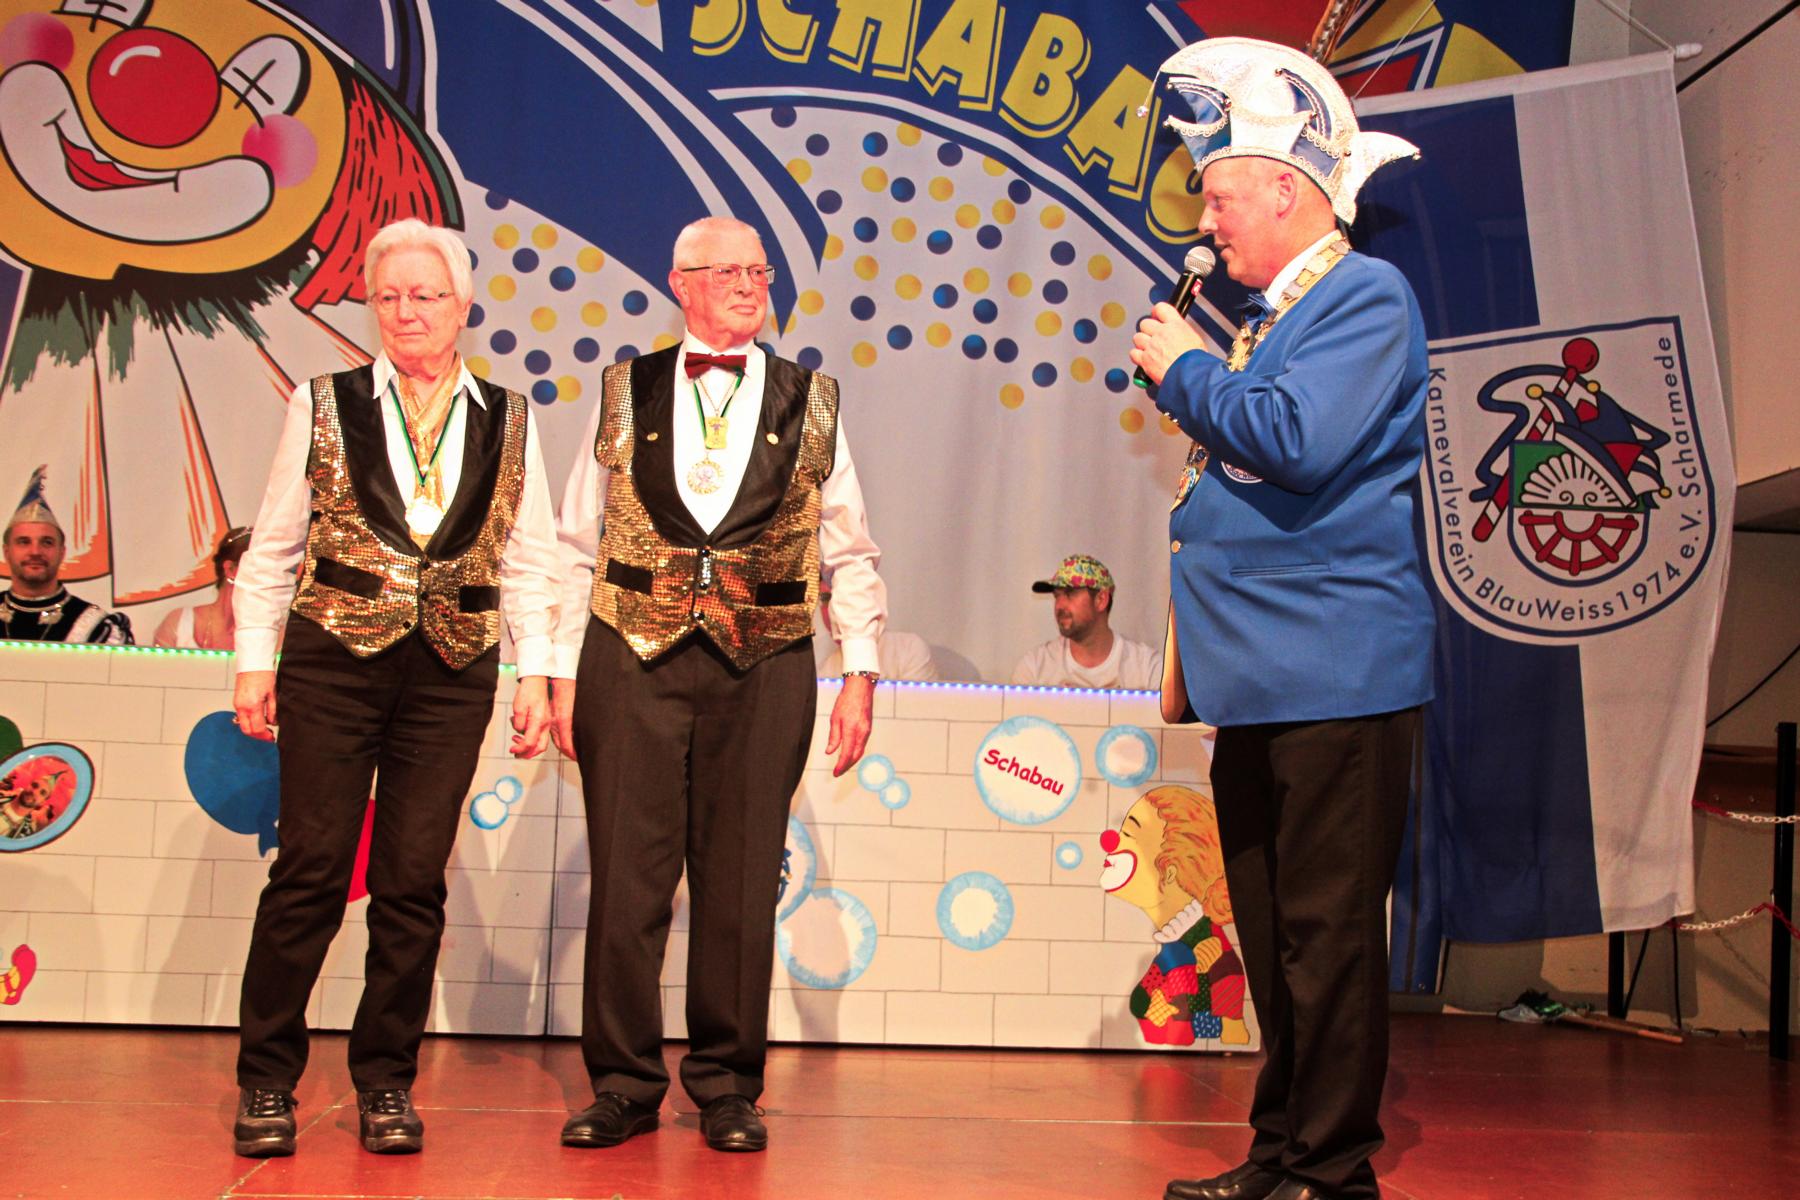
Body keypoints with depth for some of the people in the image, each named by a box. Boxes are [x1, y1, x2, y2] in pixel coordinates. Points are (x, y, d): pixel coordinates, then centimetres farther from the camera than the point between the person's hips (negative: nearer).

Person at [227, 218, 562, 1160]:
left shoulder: (507, 421, 10)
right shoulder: (325, 405, 6)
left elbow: (529, 561, 9)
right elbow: (273, 547, 7)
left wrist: (536, 672, 2)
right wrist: (254, 660, 1)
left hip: (451, 673, 1)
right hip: (332, 660, -1)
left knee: (413, 880, 3)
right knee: (311, 868, -2)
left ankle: (386, 1080, 17)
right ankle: (266, 1081, 11)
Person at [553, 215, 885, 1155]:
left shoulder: (810, 403, 11)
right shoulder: (625, 394, 10)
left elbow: (849, 554, 10)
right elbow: (578, 545, 9)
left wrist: (861, 673, 1)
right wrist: (562, 672, 2)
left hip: (765, 666, 0)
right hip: (632, 656, 0)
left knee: (740, 880, 4)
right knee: (627, 874, 2)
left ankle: (726, 1085, 17)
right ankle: (623, 1083, 14)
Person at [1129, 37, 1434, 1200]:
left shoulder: (1365, 295, -8)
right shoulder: (1275, 314, 19)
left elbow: (1299, 442, -23)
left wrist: (1188, 369, -8)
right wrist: (1187, 380, 11)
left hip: (1335, 673, -9)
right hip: (1263, 678, 9)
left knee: (1327, 935, -3)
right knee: (1275, 939, 14)